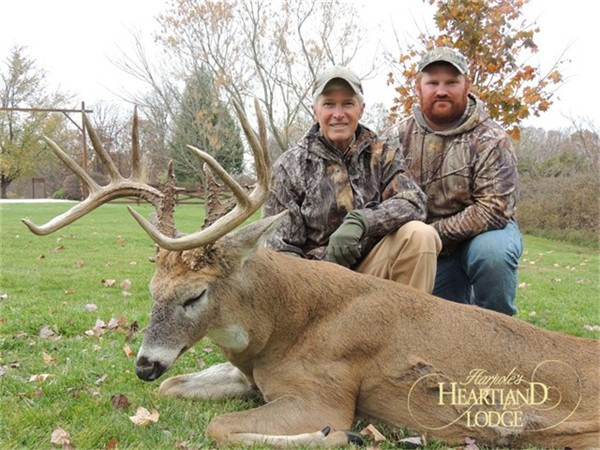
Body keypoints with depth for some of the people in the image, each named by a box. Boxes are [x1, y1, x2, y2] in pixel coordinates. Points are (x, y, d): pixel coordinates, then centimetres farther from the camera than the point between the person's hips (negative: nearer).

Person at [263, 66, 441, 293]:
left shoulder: (381, 155, 8)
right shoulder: (290, 166, 2)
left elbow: (413, 201, -9)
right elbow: (280, 247, -1)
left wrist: (360, 221, -25)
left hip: (373, 265, 3)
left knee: (420, 235, -24)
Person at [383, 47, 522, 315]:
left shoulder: (490, 140, -14)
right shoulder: (396, 138, -3)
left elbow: (494, 209, -22)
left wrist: (433, 233, -23)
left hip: (481, 233, -3)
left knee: (492, 251, -36)